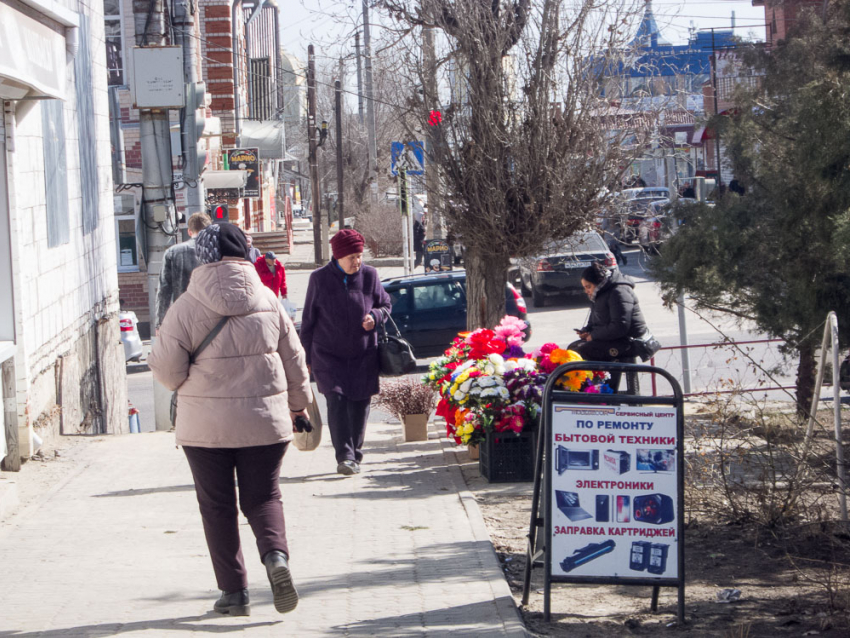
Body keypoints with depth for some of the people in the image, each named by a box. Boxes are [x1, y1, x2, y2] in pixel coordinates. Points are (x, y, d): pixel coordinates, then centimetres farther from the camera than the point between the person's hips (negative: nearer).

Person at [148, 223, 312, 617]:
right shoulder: (268, 302, 1)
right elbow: (294, 359, 9)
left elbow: (167, 368, -7)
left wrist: (187, 388, 16)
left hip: (206, 423, -2)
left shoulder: (187, 307, -8)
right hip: (264, 420, 2)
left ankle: (234, 591, 8)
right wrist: (298, 402, 25)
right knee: (263, 497, 12)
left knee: (217, 505, 8)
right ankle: (276, 554, -16)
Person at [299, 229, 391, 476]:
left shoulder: (369, 275, 0)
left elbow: (385, 304, 12)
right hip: (328, 354, -2)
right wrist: (307, 356, 4)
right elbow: (308, 320, 3)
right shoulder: (320, 279, -4)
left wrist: (375, 316, -12)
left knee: (360, 404, 3)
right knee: (337, 401, -15)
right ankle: (344, 457, -16)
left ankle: (355, 456, 17)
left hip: (363, 354, 2)